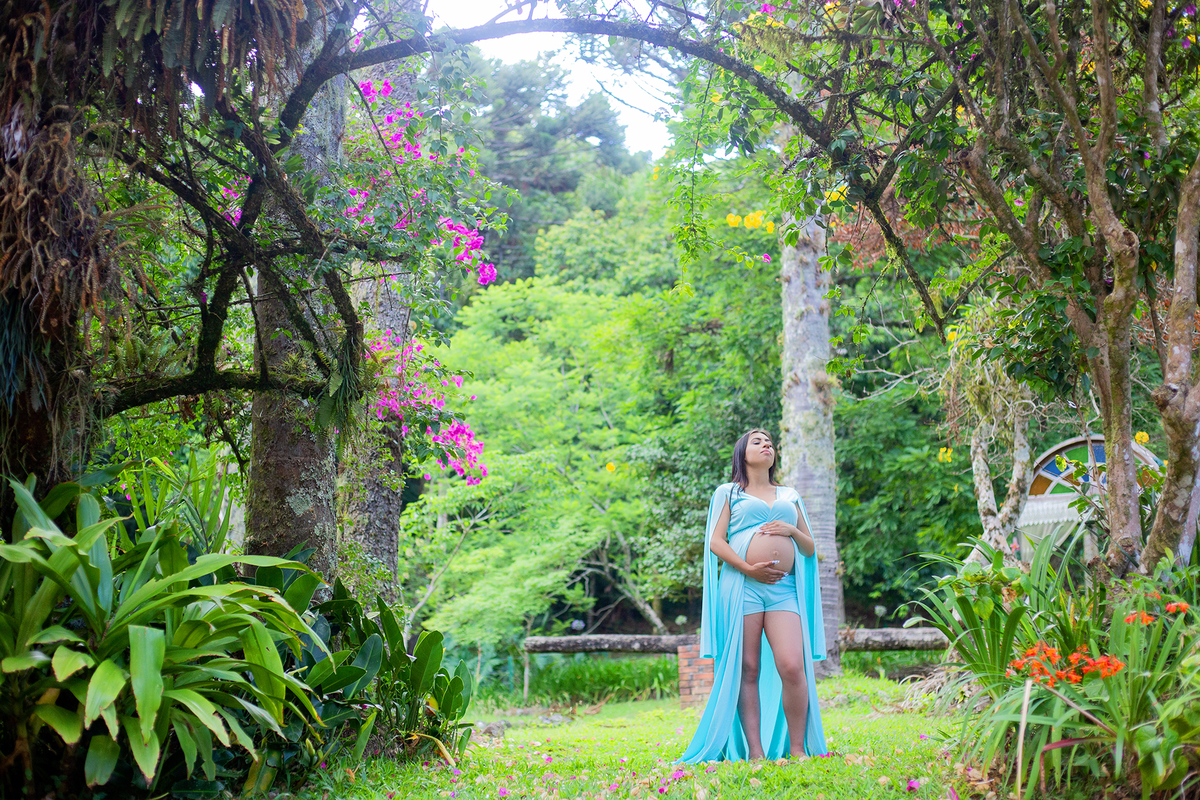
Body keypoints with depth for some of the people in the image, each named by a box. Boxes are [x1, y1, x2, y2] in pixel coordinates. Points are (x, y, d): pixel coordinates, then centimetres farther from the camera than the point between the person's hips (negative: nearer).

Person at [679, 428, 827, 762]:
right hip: (741, 585, -2)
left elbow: (810, 549, 24)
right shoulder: (728, 492, 15)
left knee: (793, 666, -13)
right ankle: (755, 752, -1)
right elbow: (716, 541, 3)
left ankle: (798, 748, -4)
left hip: (784, 588, 2)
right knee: (747, 670, -4)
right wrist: (748, 568, -11)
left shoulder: (790, 496, 25)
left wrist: (793, 531, 2)